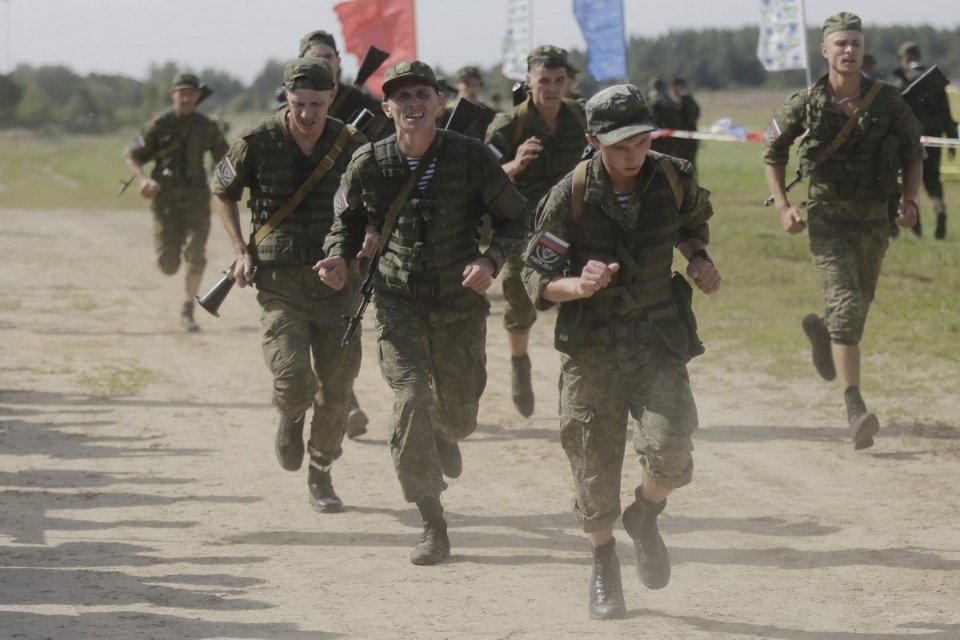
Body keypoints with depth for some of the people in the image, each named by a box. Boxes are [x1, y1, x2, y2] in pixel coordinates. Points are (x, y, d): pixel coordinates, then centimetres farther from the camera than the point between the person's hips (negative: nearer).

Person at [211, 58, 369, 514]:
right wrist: (241, 250, 1)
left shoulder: (352, 146, -3)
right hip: (279, 283, -2)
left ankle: (320, 475, 26)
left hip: (336, 280, 2)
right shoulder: (258, 143, -7)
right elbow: (223, 191, 11)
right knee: (294, 382, -16)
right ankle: (290, 417, 22)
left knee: (336, 391, 3)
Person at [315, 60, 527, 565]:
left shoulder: (471, 158, -11)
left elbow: (514, 219, -1)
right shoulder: (368, 165, -8)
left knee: (458, 413, 11)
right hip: (399, 301, 0)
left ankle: (445, 434, 53)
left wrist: (491, 260, -19)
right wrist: (339, 256, -10)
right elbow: (348, 220, 11)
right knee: (411, 401, -16)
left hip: (461, 301, 1)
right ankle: (432, 527, -7)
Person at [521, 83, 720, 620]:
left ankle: (646, 518, 13)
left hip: (658, 341, 1)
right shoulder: (570, 198, -13)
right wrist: (578, 285, -27)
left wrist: (699, 258, -1)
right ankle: (604, 564, 34)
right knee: (596, 475, 5)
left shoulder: (675, 181, -4)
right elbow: (536, 279, -7)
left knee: (668, 452, -21)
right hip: (592, 348, -1)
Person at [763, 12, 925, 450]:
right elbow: (773, 152, 8)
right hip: (828, 221, -3)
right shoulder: (805, 105, -7)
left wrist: (910, 200, -6)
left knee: (858, 307, 18)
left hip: (874, 221, 3)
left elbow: (912, 152, 8)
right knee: (846, 307, -17)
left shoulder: (887, 101, -4)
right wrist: (783, 207, -2)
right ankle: (856, 413, -21)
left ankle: (820, 330, 56)